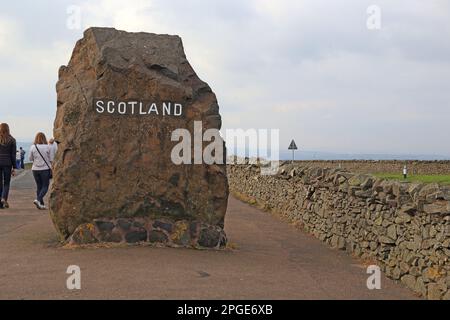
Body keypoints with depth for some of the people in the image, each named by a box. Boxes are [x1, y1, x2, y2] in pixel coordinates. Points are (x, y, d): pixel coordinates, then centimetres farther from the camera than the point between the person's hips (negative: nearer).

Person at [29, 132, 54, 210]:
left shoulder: (32, 147, -2)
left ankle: (41, 204, 11)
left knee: (39, 186, 12)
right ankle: (38, 200, -17)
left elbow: (30, 159, 6)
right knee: (45, 186, 4)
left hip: (35, 169, 3)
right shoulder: (48, 147, -7)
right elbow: (52, 159, -5)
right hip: (45, 169, -3)